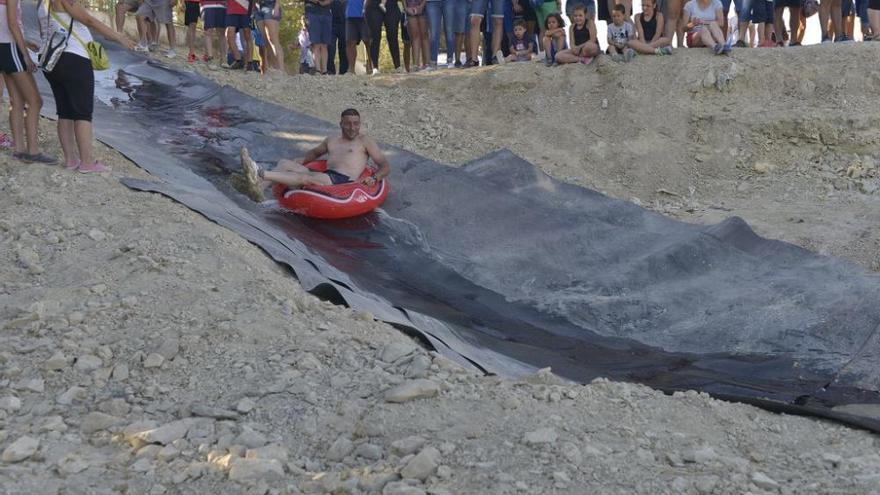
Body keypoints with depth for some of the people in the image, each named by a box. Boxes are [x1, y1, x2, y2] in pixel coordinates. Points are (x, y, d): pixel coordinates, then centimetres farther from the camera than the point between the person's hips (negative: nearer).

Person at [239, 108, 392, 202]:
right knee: (285, 164, -9)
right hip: (324, 177, 7)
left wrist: (374, 178, -17)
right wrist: (302, 160, 23)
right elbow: (315, 152, 46)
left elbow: (385, 166, 5)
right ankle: (258, 189, -34)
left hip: (343, 181, -7)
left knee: (303, 177, -30)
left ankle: (260, 174, -41)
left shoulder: (365, 141, 12)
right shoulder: (332, 141, 28)